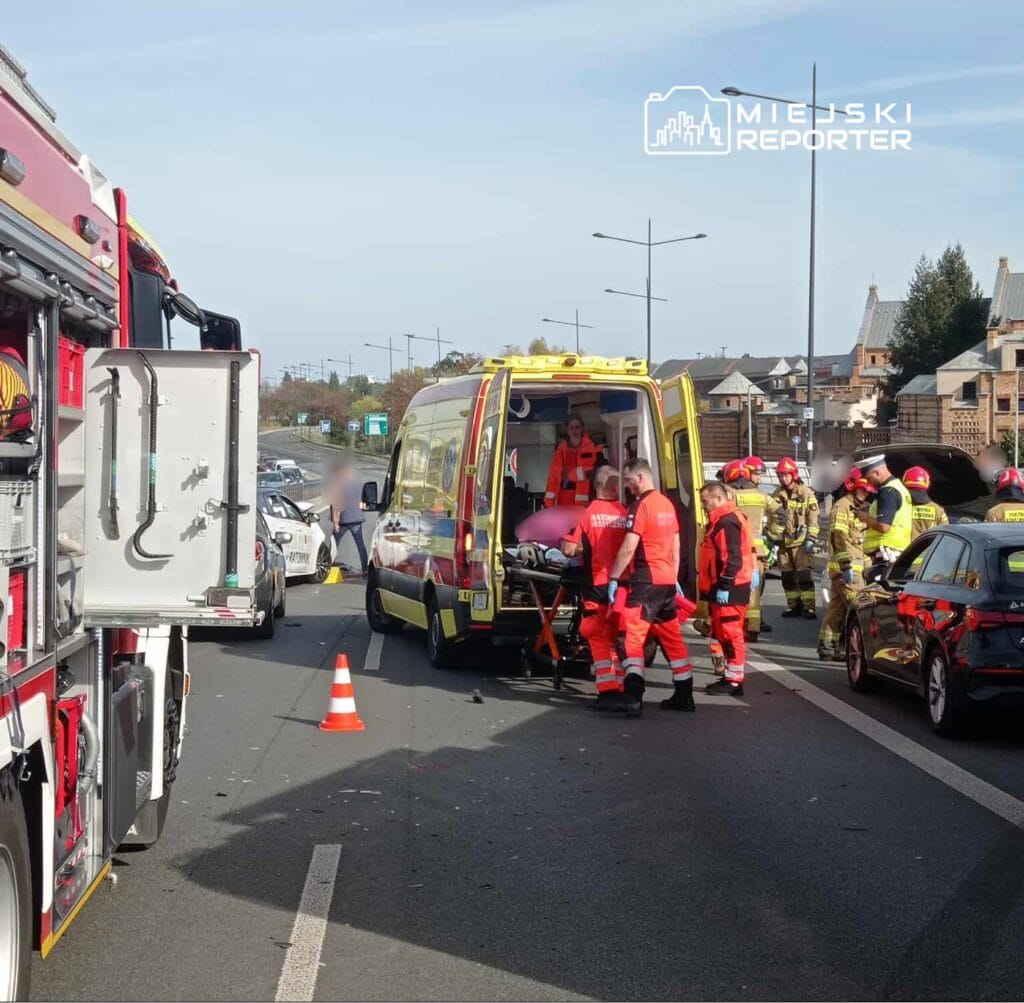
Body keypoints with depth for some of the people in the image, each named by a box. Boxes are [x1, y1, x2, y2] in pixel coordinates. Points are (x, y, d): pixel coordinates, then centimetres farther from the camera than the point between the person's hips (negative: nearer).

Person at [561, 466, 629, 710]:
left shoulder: (588, 513, -7)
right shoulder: (626, 514, -3)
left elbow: (568, 550, -8)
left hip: (597, 585, -2)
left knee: (599, 639, 4)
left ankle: (608, 691, -3)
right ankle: (624, 689, 17)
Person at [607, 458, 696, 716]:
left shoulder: (640, 505, -12)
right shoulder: (667, 504, 14)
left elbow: (628, 548, -16)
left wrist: (614, 578, -10)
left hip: (646, 581, -8)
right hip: (667, 580, 8)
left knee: (634, 636, -11)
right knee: (672, 638, 14)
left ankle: (633, 694, -24)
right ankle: (684, 695, 18)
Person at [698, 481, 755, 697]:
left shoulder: (727, 523, -17)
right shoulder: (721, 520, 17)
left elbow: (733, 558, -23)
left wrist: (724, 586, -23)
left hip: (729, 590, -11)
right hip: (725, 587, 11)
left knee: (730, 634, -7)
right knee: (724, 634, 16)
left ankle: (734, 681, -4)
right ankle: (731, 676, 23)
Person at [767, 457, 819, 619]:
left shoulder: (806, 493, -3)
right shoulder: (777, 495, 12)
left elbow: (813, 519, -5)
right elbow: (771, 517, 18)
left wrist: (810, 539, -12)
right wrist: (771, 537, 12)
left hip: (800, 542, -5)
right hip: (783, 543, 5)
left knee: (804, 576, -10)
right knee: (788, 578, 8)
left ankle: (809, 607, -8)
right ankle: (794, 606, 17)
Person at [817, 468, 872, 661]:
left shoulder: (857, 509, 22)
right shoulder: (842, 507, -9)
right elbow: (840, 538, -18)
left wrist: (865, 565, 23)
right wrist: (846, 565, -24)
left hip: (854, 566, 10)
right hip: (846, 567, -10)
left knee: (837, 608, 9)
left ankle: (826, 647, 11)